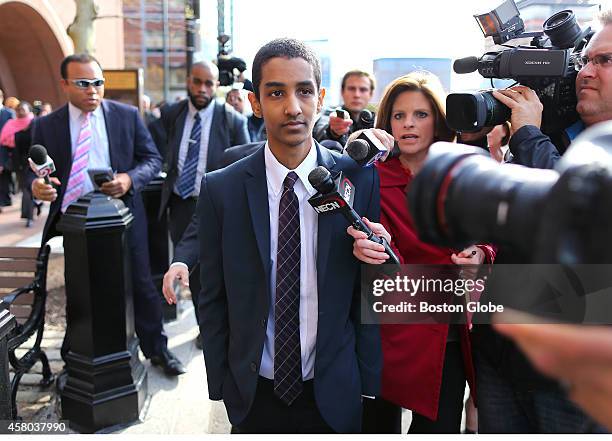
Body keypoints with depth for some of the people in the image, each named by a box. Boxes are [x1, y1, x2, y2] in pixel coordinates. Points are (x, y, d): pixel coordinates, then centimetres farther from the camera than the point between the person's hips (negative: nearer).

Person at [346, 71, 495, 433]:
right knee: (381, 423, 13)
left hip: (452, 339, 3)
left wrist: (480, 254, -14)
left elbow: (490, 233, 8)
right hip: (396, 334, -3)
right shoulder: (375, 180, -10)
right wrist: (379, 251, -39)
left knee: (441, 427, 14)